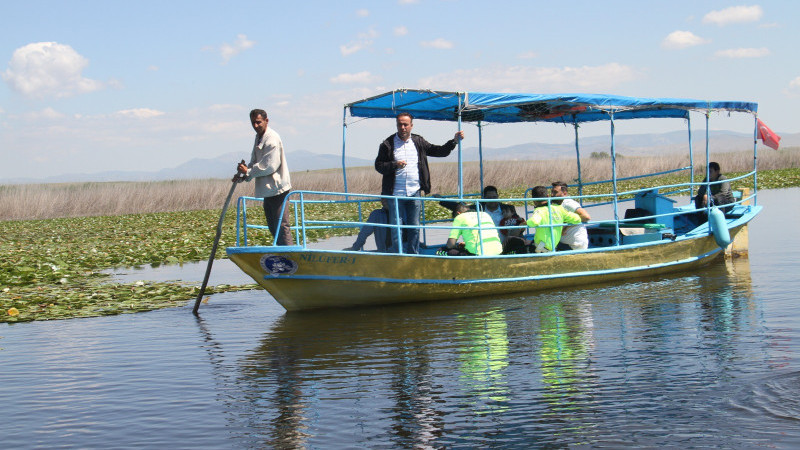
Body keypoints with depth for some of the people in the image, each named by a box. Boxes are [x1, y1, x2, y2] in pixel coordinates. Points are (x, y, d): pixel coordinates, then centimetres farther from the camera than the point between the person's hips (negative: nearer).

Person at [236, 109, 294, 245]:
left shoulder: (272, 139, -15)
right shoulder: (258, 137, 16)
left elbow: (269, 166, -21)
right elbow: (254, 162, 19)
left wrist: (248, 172, -15)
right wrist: (244, 175, 0)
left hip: (277, 189, -10)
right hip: (267, 190, 10)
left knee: (281, 226, -12)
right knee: (273, 227, 13)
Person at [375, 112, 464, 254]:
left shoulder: (419, 142, 9)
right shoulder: (388, 144, 0)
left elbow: (439, 151, 14)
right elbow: (378, 165, -1)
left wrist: (455, 140, 4)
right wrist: (394, 165, -17)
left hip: (414, 194, 3)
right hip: (396, 194, -3)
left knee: (414, 228, 8)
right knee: (396, 229, -1)